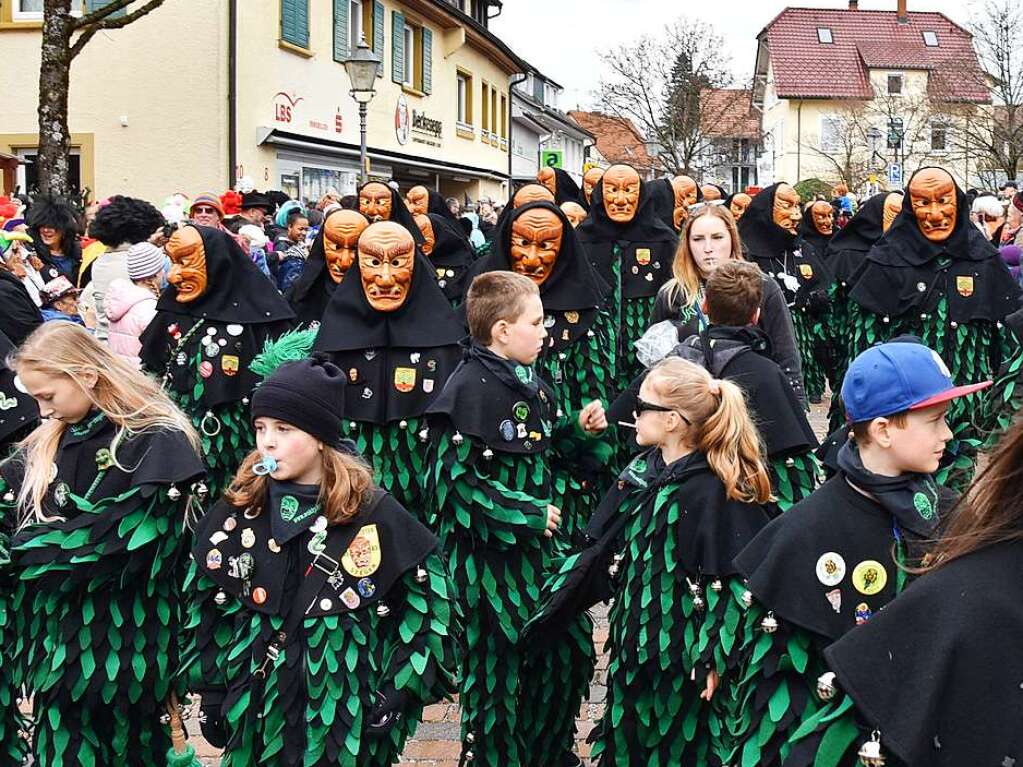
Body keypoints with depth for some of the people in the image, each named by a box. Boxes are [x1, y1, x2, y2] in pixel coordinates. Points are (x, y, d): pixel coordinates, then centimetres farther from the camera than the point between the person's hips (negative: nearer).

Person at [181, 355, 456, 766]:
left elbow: (427, 606, -4)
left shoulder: (374, 515, -9)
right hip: (255, 715, 3)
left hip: (346, 719, -3)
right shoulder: (237, 511, 0)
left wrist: (397, 695, -7)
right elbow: (205, 606, 8)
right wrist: (213, 692, 6)